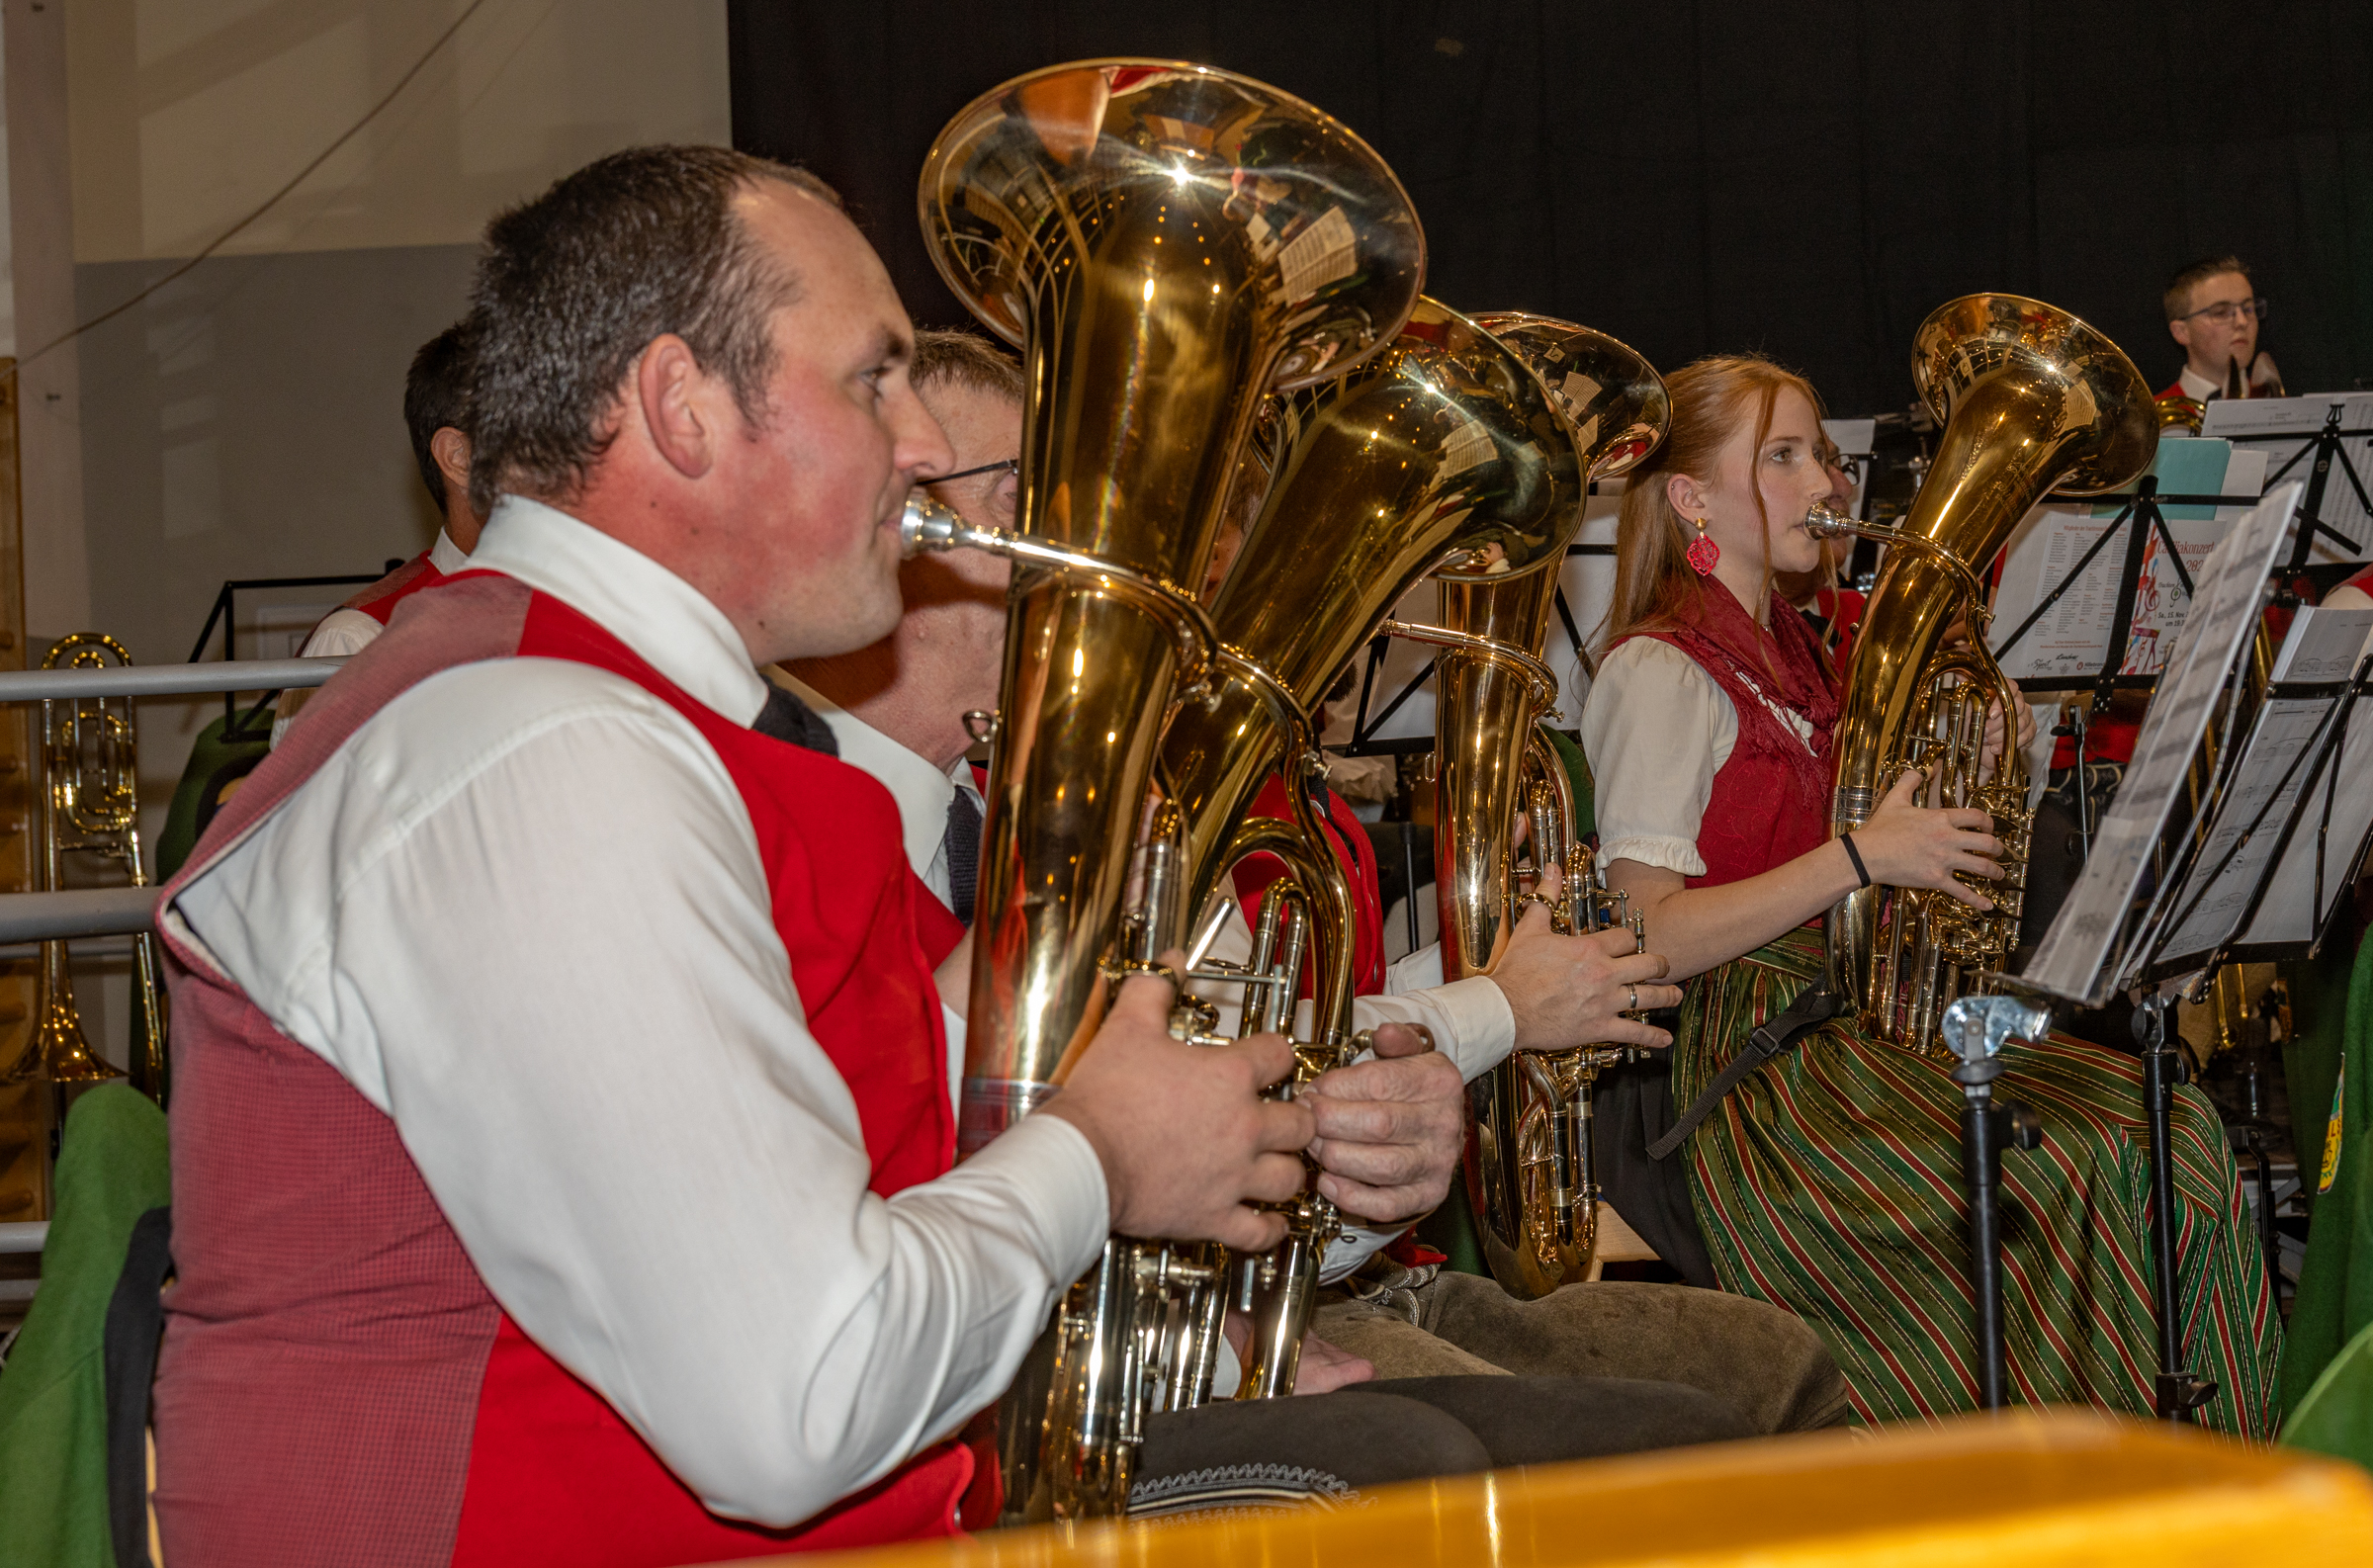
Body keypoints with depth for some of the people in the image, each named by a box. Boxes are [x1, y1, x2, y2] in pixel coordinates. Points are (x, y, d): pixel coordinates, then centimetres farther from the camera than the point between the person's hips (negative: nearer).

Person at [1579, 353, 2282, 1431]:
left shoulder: (1789, 653, 19)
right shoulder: (1659, 673, -9)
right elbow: (1647, 937, -18)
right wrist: (1860, 856, -19)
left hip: (1855, 1016, 9)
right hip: (1751, 1067, -9)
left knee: (2173, 1131, -10)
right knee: (2061, 1183, -26)